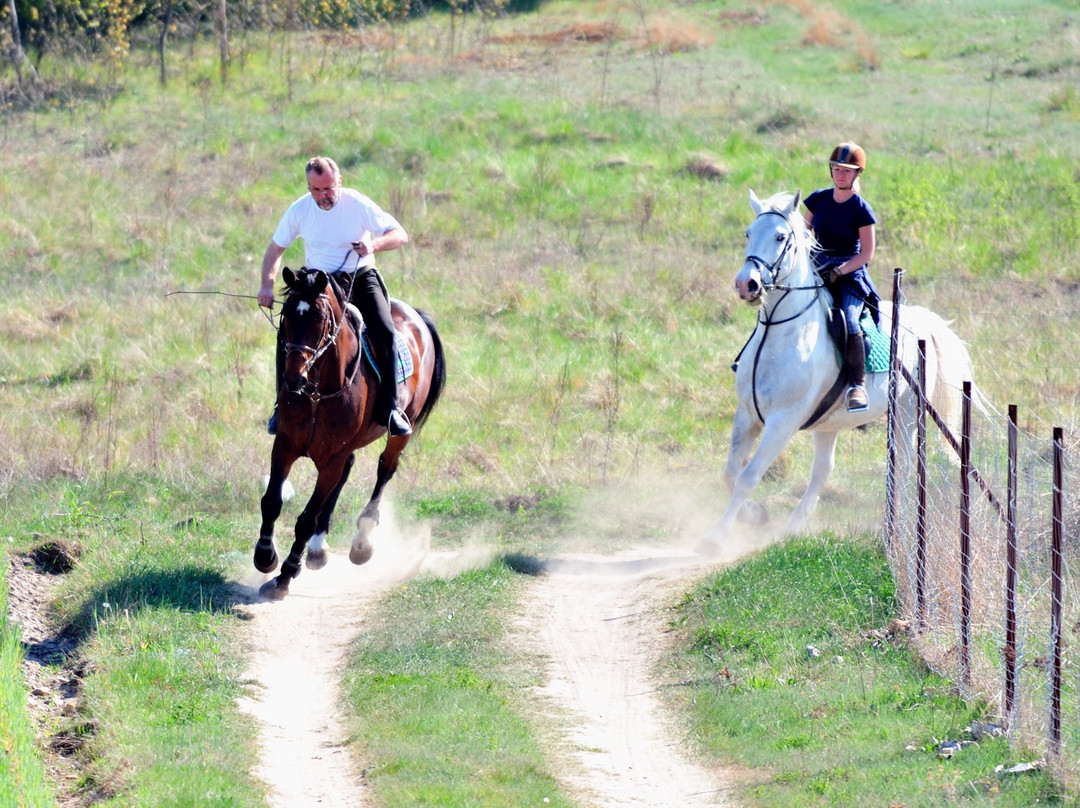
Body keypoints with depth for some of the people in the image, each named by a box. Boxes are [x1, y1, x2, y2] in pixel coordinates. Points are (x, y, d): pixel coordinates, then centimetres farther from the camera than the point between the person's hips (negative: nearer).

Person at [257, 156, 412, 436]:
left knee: (384, 332, -24)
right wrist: (267, 285, -9)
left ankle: (389, 408, -15)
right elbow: (276, 247, 5)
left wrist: (375, 244, -31)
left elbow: (400, 235, -10)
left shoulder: (357, 204, -14)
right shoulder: (299, 210, -7)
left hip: (360, 278, -2)